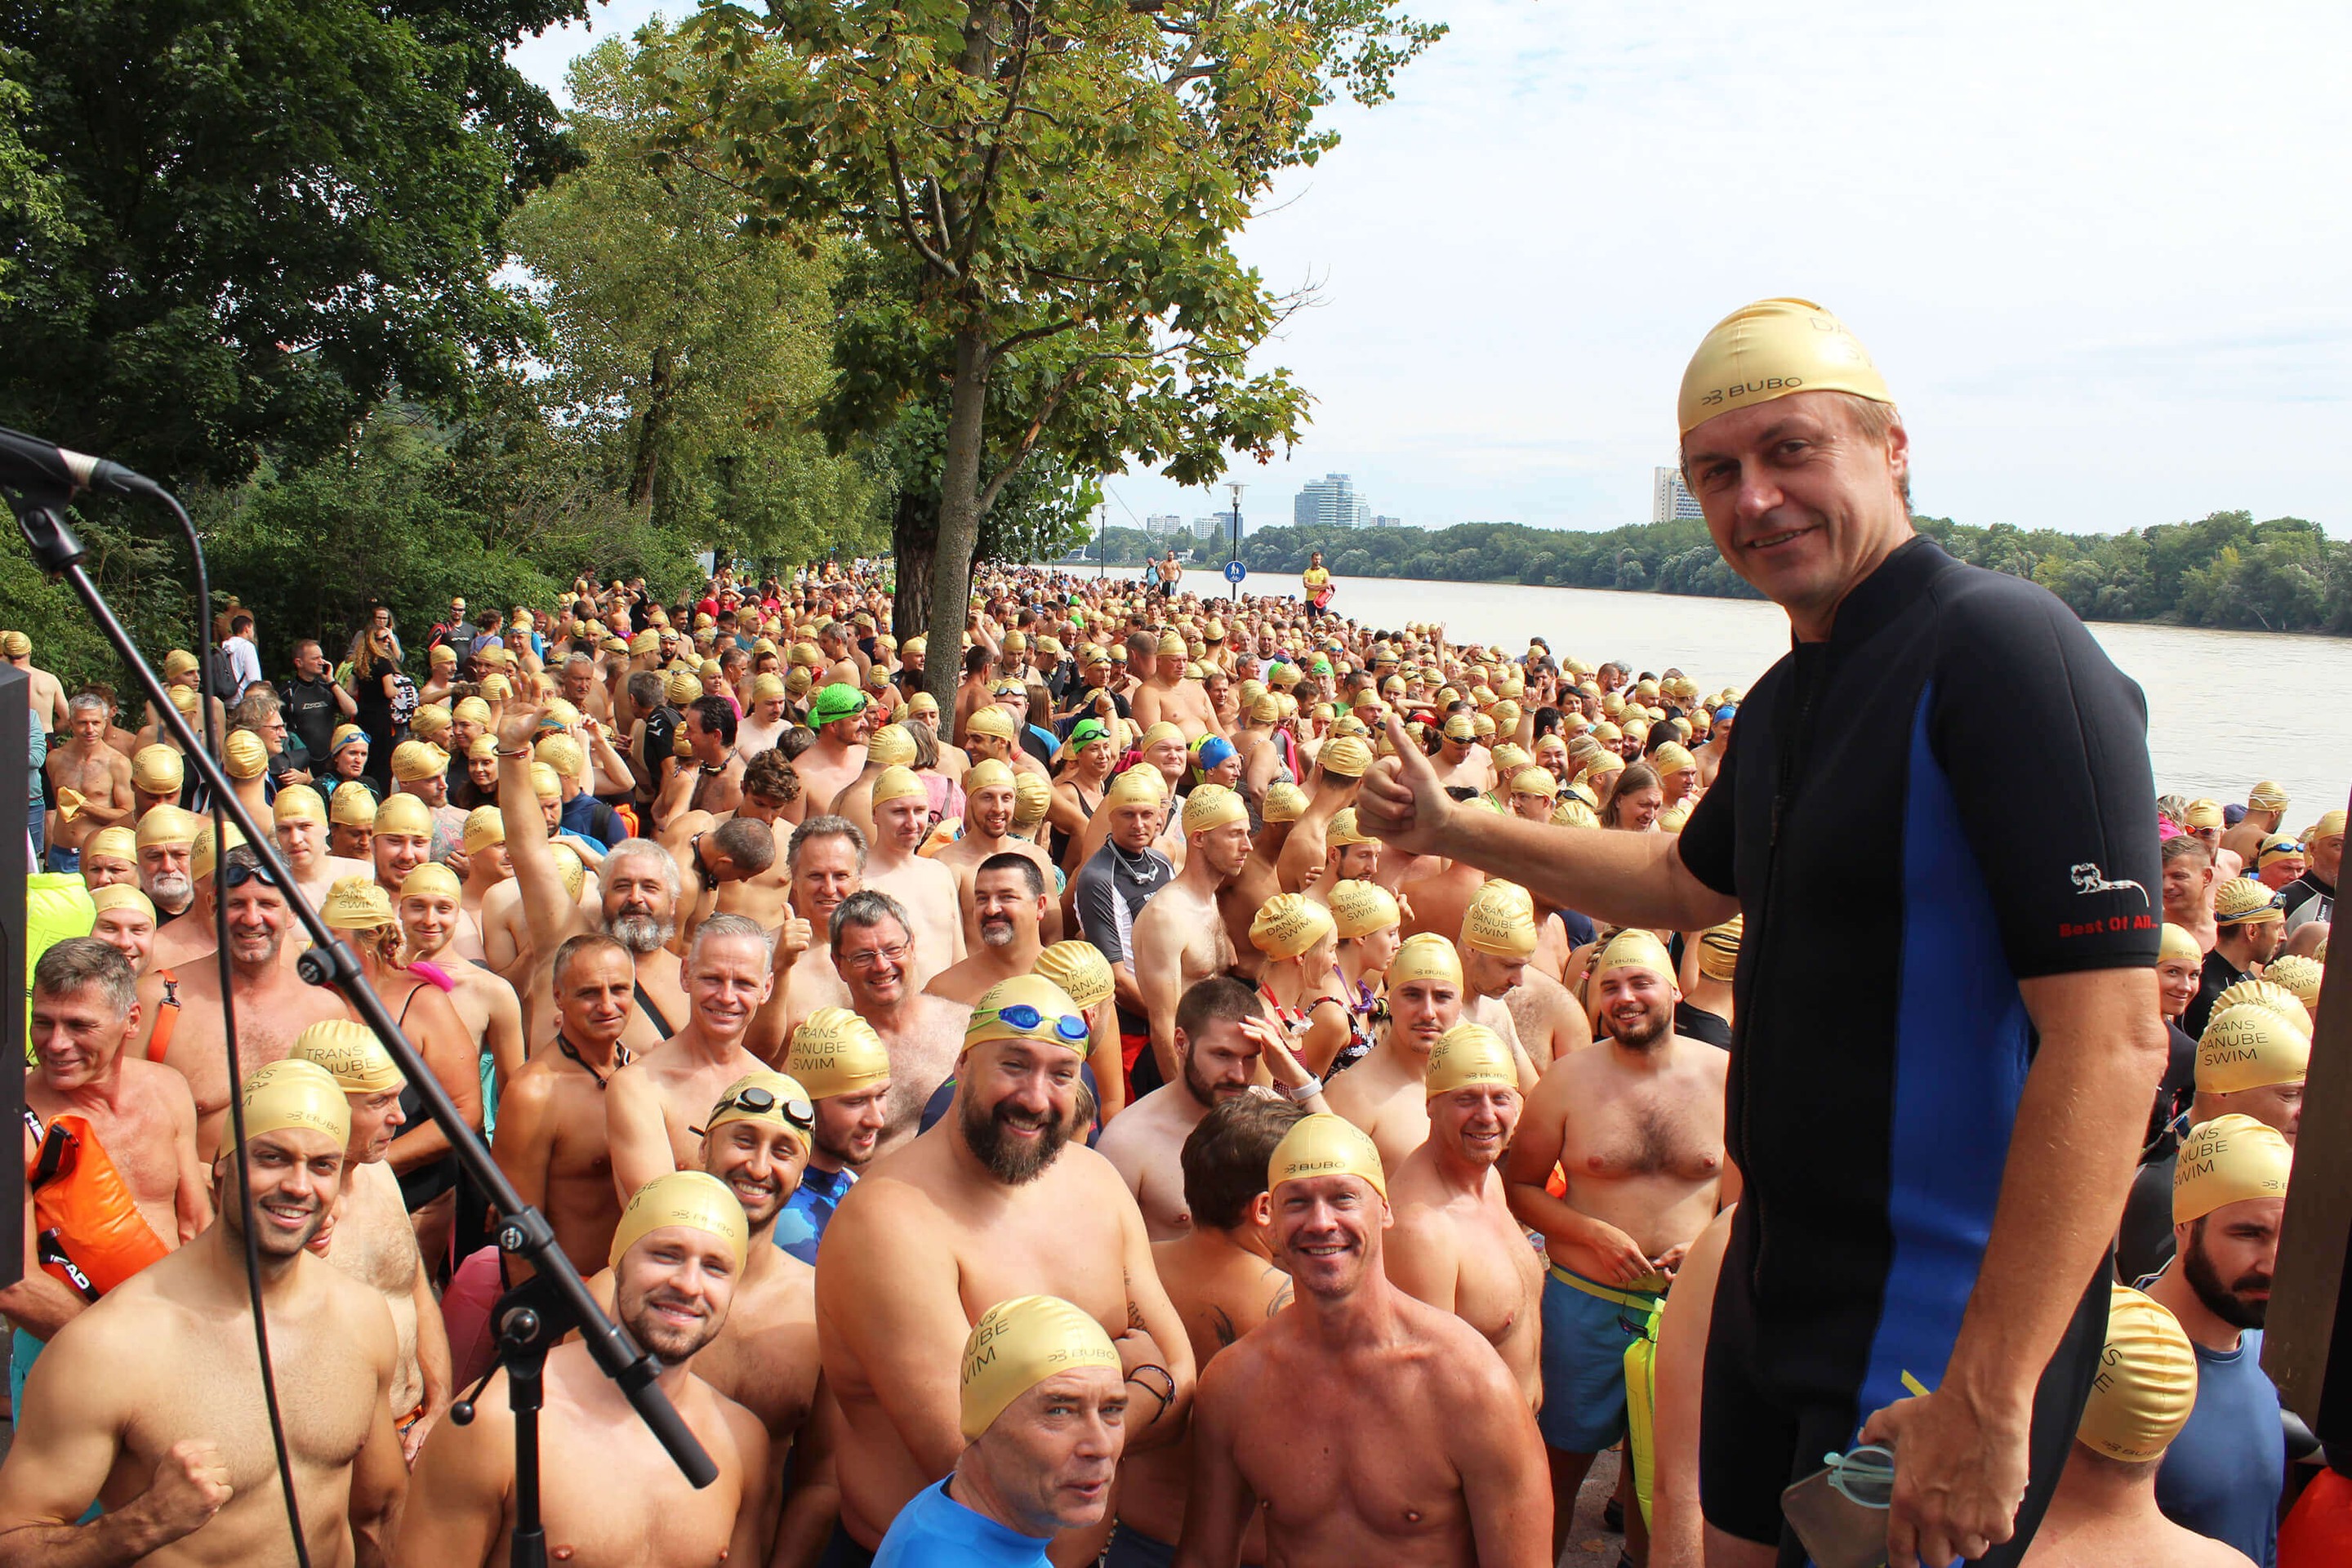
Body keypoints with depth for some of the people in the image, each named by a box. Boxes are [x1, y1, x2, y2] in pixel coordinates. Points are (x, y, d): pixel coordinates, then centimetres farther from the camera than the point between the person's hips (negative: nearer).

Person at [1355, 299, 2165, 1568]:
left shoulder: (2001, 647, -20)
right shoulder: (1790, 697, 8)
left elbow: (2111, 1043, -26)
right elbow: (1688, 882, 27)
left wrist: (1992, 1398, -26)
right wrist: (1451, 831, 25)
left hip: (1947, 1328, -9)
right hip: (1777, 1278, 9)